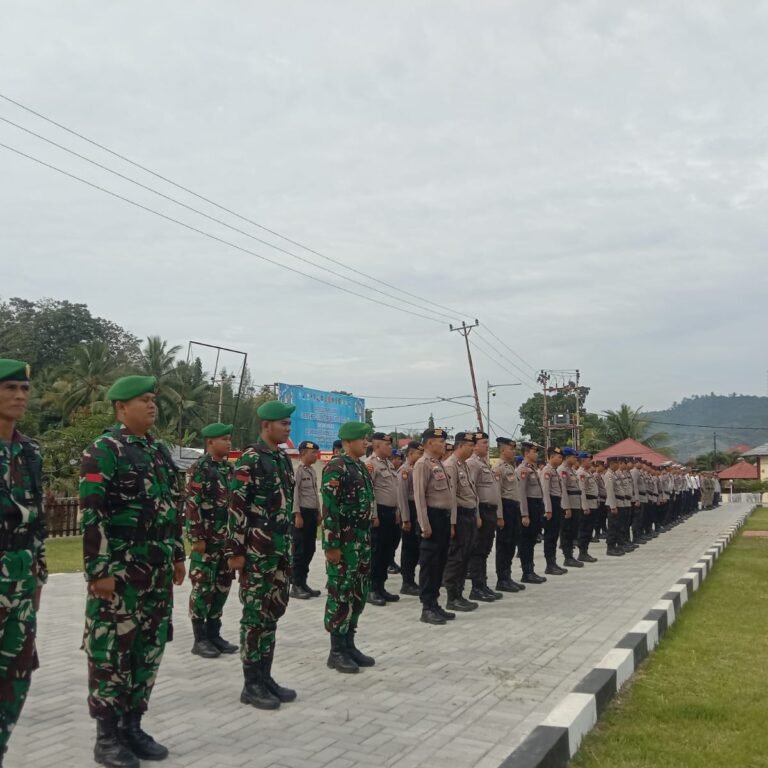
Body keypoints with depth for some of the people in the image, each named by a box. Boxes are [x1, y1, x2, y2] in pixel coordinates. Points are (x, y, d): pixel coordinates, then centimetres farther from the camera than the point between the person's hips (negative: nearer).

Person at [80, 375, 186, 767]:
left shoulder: (161, 451, 13)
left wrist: (177, 555, 17)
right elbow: (91, 516, -16)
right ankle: (107, 736, 15)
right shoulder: (103, 451, -11)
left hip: (157, 571, 8)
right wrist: (99, 571, -19)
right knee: (111, 652, 2)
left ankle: (132, 725, 26)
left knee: (149, 650, 13)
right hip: (119, 571, -8)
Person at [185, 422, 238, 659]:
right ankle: (200, 639, 8)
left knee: (222, 586, 11)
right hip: (207, 539, -7)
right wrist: (196, 537, -17)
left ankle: (214, 634, 22)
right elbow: (191, 505, -15)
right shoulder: (200, 468, -10)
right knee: (203, 587, -1)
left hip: (227, 539, 8)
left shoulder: (229, 468, 12)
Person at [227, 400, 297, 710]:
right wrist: (236, 550, -17)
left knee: (273, 611, 12)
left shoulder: (283, 459, 13)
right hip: (256, 551, -8)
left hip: (280, 550, 8)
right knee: (255, 615, 0)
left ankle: (265, 677, 22)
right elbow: (237, 507, -15)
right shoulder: (250, 459, -12)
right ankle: (251, 684, 9)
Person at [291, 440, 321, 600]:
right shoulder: (297, 470, -12)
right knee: (300, 551, -3)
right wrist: (297, 515, -21)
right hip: (302, 512, -9)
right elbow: (294, 493, -17)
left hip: (312, 513, 9)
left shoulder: (312, 471, 15)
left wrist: (318, 513, 17)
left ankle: (303, 583, 20)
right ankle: (296, 586, 5)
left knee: (309, 550, 11)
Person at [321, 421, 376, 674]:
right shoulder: (336, 468, -15)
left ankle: (349, 645, 23)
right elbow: (329, 509, -19)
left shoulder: (361, 467, 14)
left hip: (362, 541, 9)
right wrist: (332, 545, -21)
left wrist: (367, 539, 18)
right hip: (343, 542, -9)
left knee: (359, 594, 13)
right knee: (340, 595, -2)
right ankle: (337, 651, 7)